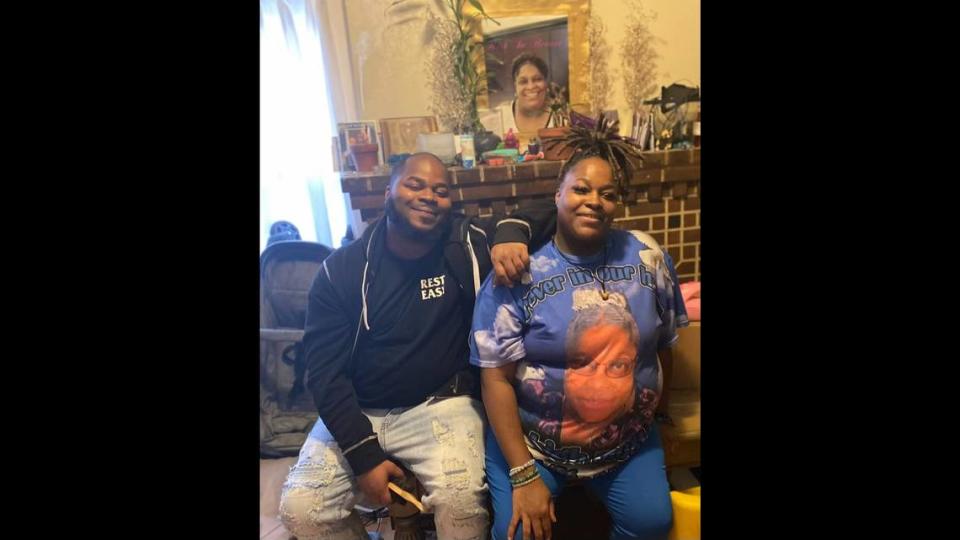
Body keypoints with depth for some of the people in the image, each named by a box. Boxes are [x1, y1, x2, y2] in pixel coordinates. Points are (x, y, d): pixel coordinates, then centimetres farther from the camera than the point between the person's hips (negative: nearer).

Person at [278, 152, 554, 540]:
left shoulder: (468, 244, -6)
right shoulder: (342, 269, -4)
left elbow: (545, 214, -1)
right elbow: (324, 370, -6)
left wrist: (511, 232, -25)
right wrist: (364, 454, -13)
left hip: (442, 405, -2)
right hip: (358, 412, 3)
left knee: (461, 497, -27)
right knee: (300, 507, -13)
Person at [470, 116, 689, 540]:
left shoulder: (647, 257, -5)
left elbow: (663, 343, 8)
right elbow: (497, 379, -16)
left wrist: (659, 410, 16)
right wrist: (523, 474, -16)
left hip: (629, 439, 3)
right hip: (531, 440, -2)